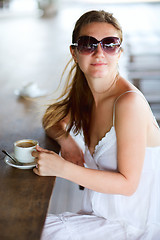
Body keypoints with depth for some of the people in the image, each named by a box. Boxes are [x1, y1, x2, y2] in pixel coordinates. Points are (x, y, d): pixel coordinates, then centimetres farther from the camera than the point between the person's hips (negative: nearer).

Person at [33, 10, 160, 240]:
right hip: (102, 211, 6)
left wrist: (62, 168, -26)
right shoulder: (85, 94, -2)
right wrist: (66, 141, -6)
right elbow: (51, 120, 16)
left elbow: (127, 183, -22)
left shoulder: (129, 102, -25)